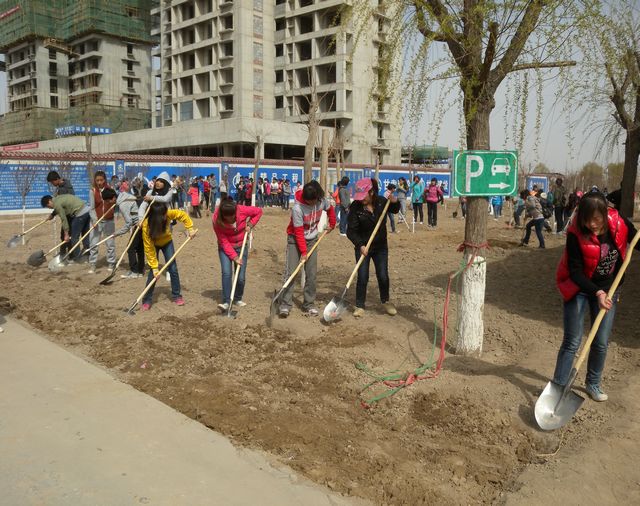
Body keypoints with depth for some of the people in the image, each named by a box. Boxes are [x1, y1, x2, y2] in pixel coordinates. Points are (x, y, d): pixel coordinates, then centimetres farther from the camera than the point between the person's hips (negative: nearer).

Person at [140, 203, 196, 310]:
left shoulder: (169, 214, -32)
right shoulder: (146, 226, -36)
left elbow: (183, 215, -12)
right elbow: (149, 248, -31)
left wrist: (190, 228, -20)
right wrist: (154, 266, -30)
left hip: (167, 242, 3)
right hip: (153, 244, -2)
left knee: (173, 268, -3)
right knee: (153, 272, -11)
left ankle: (176, 296, 12)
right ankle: (147, 300, 0)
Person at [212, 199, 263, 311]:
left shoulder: (242, 210, -22)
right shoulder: (217, 220, -24)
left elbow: (258, 211, -3)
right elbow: (224, 242, -20)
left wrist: (250, 225, -13)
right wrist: (234, 257, -24)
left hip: (241, 246, 1)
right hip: (225, 248, -1)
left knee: (241, 277, 0)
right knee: (226, 273, -20)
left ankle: (238, 299, 22)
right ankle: (226, 302, -16)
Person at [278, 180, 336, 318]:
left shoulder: (322, 201, -13)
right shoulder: (297, 207, -27)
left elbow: (330, 209, 13)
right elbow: (299, 232, -22)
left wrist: (332, 224, 17)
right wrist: (303, 251, -21)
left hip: (312, 239, 4)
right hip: (295, 239, -4)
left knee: (311, 273, 1)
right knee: (290, 272, -10)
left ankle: (309, 304, 9)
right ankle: (285, 305, -7)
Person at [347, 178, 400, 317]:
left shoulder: (381, 201, -9)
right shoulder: (355, 207, -18)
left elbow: (394, 210, 12)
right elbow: (351, 231, -19)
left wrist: (395, 202, -11)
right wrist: (360, 245, -33)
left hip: (381, 246, 2)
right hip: (363, 247, -2)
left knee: (383, 276, 7)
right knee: (362, 277, -2)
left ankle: (385, 301, 30)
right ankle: (360, 306, 13)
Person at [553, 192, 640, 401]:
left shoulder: (620, 225, -15)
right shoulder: (576, 234, -24)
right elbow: (575, 272, -21)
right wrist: (597, 292, -33)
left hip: (607, 290, 3)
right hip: (580, 289, -3)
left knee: (601, 343, 10)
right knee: (572, 342, -2)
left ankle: (594, 384, 29)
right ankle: (558, 386, 6)